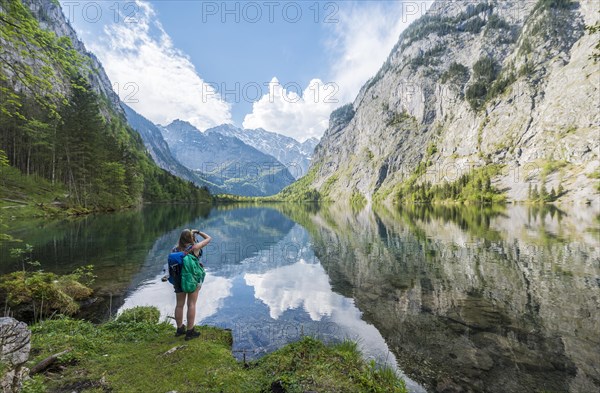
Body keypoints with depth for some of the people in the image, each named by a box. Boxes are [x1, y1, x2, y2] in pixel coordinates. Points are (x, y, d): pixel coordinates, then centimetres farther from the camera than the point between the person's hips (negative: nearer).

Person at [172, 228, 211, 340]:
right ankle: (190, 332, 8)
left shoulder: (175, 249, -3)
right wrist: (197, 231, 5)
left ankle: (179, 329, 28)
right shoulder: (195, 247, -15)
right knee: (191, 304, 3)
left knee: (179, 305, 14)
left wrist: (174, 281, 12)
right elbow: (209, 238, -5)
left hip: (179, 279, 4)